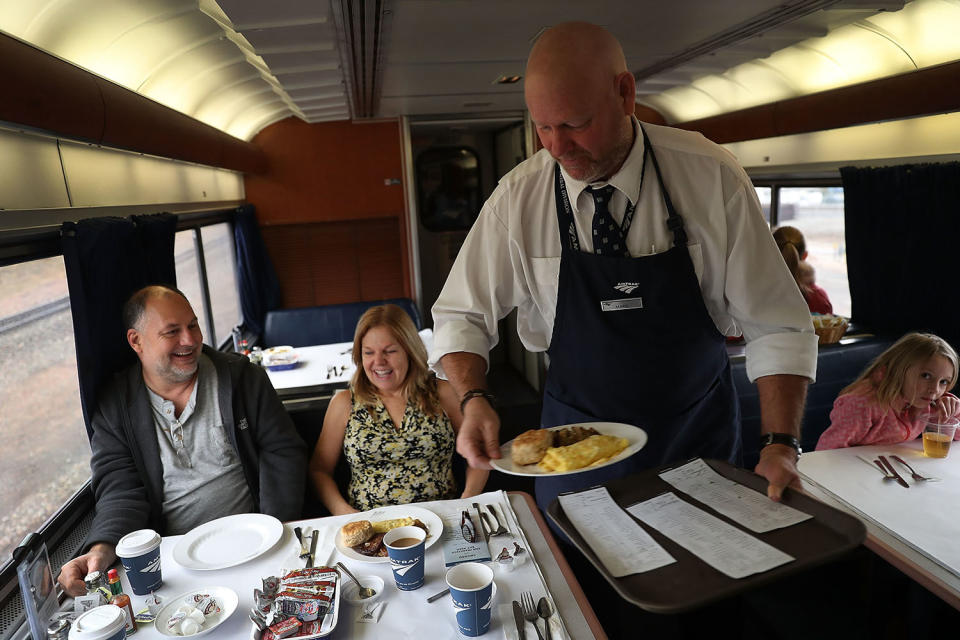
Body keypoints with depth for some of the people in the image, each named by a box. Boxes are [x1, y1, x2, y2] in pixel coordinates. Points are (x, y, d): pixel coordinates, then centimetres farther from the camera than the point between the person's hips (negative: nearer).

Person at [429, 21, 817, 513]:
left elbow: (776, 326, -12)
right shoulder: (518, 197, -15)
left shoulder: (710, 177, -16)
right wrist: (473, 399, -24)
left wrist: (781, 445, -21)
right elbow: (460, 316, -6)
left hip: (697, 438, 1)